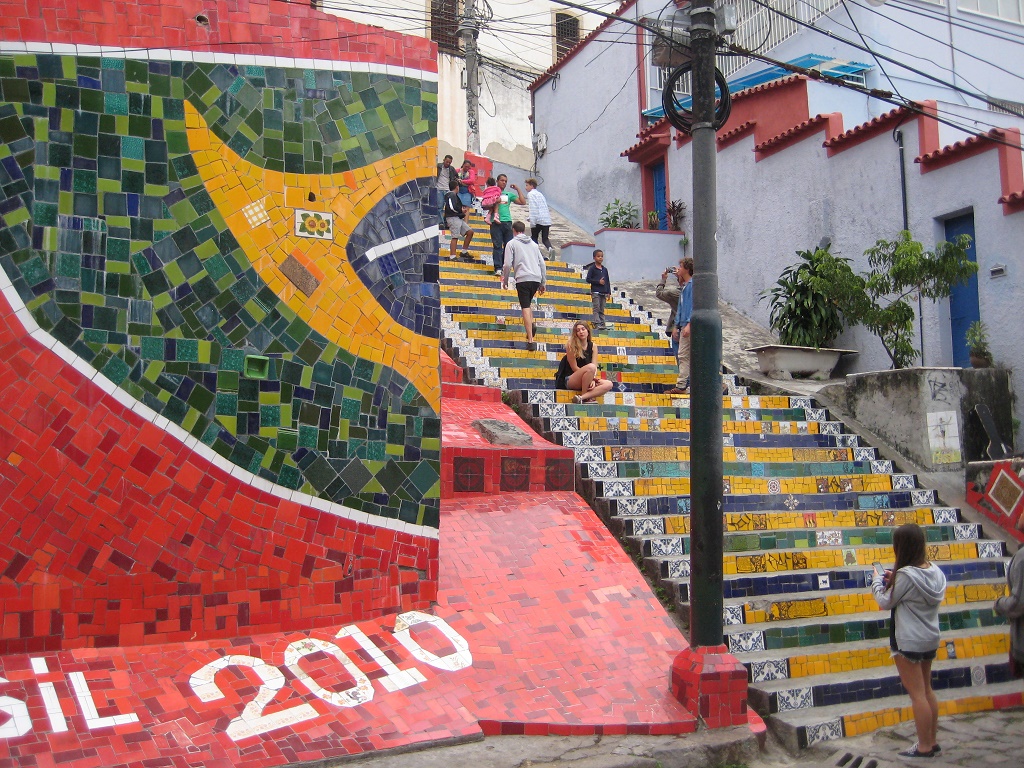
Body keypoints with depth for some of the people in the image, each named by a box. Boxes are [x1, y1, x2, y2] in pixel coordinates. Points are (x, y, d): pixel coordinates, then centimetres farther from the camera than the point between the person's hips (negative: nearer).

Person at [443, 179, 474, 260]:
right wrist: (461, 210, -7)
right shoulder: (451, 195, -9)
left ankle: (464, 252, 14)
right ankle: (452, 256, -16)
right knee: (455, 237, -14)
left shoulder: (454, 195, 21)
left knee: (470, 232, 9)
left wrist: (461, 212, 8)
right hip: (453, 218, -10)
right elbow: (452, 207, -21)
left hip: (458, 218, 10)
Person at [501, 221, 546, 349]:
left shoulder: (512, 243, 6)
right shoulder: (533, 244, 21)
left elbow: (507, 264, -2)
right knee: (528, 303, 26)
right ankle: (531, 325, 2)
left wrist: (505, 281, 10)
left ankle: (530, 340, -12)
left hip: (523, 279, -5)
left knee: (526, 308, -6)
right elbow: (542, 264, 19)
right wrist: (543, 283, 23)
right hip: (536, 279, 5)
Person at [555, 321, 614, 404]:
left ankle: (581, 398, -32)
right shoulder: (571, 345, -7)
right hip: (570, 380, -6)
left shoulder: (593, 346, 7)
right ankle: (584, 396, -19)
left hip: (586, 382, 6)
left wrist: (592, 379, -22)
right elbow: (574, 367, -11)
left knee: (608, 384, -19)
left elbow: (595, 367, -2)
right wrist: (592, 377, -16)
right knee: (590, 367, -33)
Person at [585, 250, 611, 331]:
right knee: (596, 308, -9)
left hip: (603, 292, 5)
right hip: (595, 292, -5)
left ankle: (602, 324, 7)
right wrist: (598, 281, -15)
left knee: (602, 310, 7)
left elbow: (608, 281, 14)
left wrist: (608, 292, 8)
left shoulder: (605, 269, 13)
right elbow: (588, 279, -7)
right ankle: (597, 324, -14)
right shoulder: (592, 268, -2)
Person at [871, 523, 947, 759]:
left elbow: (886, 602, -12)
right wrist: (894, 579, 6)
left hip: (908, 642, -8)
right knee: (927, 690, 18)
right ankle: (932, 742, 26)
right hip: (930, 639, 8)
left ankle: (924, 747, 9)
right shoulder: (934, 571, 0)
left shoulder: (905, 575, -23)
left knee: (917, 694, 1)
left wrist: (877, 581, 4)